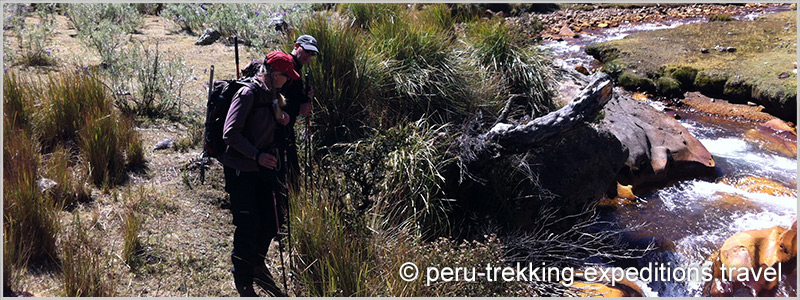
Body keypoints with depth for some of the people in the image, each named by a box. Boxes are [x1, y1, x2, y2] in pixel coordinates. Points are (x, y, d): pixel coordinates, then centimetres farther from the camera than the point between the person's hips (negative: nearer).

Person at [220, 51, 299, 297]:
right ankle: (243, 282, 14)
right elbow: (230, 133, -21)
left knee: (270, 225, 10)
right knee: (247, 228, -4)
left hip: (263, 169, 8)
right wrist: (257, 156, -25)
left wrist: (281, 119, 0)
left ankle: (257, 267, 35)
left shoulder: (272, 94, 8)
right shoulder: (247, 94, -17)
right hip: (241, 172, -8)